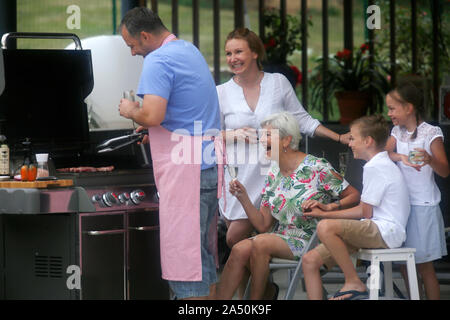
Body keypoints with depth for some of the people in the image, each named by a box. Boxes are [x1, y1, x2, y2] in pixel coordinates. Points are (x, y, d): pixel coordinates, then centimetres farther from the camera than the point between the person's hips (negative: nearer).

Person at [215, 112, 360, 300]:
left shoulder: (316, 168, -7)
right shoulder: (273, 175, 12)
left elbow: (354, 196, -7)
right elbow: (262, 225, 8)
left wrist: (328, 207, -21)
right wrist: (243, 198, -4)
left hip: (310, 241, -6)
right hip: (281, 237, 6)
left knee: (260, 243, -29)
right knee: (239, 250, -22)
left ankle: (255, 298, -14)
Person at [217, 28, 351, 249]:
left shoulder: (278, 83, 4)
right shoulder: (221, 93, 4)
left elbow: (302, 121, 10)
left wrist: (339, 138, 7)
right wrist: (233, 134, -13)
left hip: (271, 175, -2)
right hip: (237, 177, 2)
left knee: (235, 239, -13)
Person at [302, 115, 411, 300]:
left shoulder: (375, 168, -11)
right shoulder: (381, 164, 21)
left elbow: (366, 213, -10)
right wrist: (325, 214, 24)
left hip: (385, 232, -10)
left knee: (326, 228, -32)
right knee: (310, 260, 0)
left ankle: (354, 283, -21)